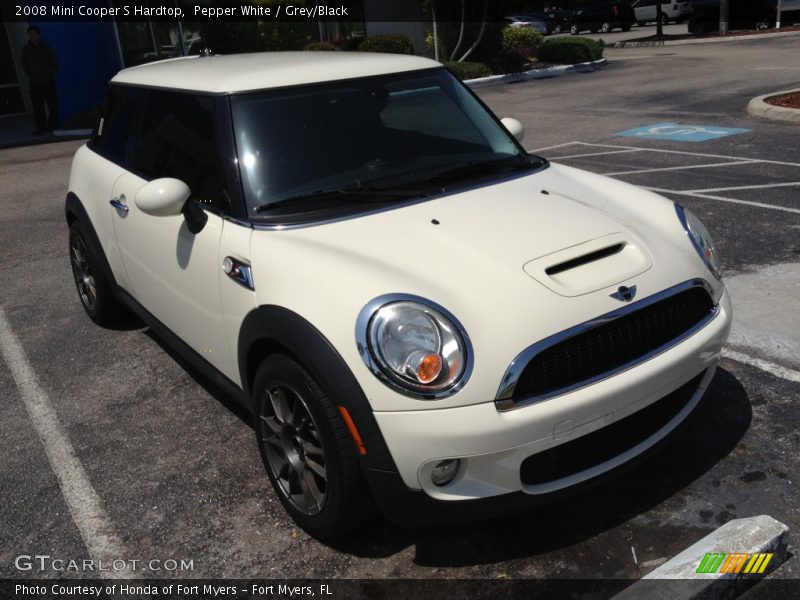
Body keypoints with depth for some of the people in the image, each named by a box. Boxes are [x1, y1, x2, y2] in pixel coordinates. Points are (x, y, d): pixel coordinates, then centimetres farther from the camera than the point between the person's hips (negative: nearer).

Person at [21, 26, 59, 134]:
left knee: (52, 105, -1)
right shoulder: (26, 49, 3)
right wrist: (31, 76, 3)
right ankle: (41, 127, 7)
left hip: (48, 82, -1)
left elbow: (55, 65, 3)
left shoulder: (47, 49, -1)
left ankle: (52, 125, 11)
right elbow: (25, 65, 13)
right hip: (34, 83, 2)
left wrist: (48, 76, -6)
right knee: (37, 107, 0)